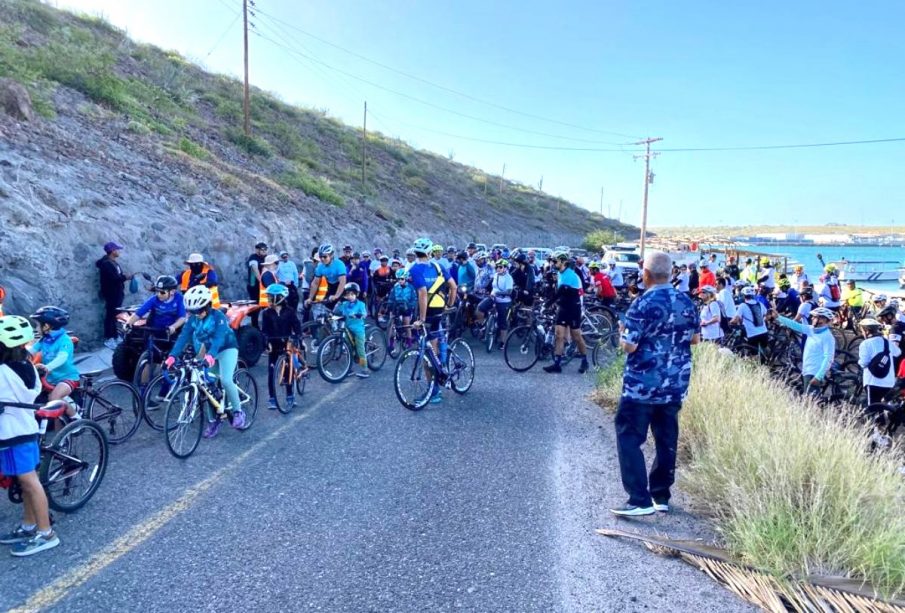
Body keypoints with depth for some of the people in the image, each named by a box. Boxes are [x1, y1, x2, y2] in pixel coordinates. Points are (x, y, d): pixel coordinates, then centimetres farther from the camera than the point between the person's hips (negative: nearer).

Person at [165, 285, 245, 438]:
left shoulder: (218, 316, -24)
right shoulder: (192, 319, -8)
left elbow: (219, 338, -37)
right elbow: (183, 337, -15)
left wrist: (211, 355, -53)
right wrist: (172, 356, -29)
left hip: (227, 349, -6)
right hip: (210, 353, 6)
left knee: (225, 380, -26)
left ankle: (238, 412, -8)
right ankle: (213, 421, 14)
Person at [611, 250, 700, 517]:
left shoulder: (643, 303, -16)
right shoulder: (686, 301, 4)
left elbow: (629, 346, -17)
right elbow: (695, 339, 14)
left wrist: (624, 332, 2)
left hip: (642, 385, -7)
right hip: (675, 384, 7)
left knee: (630, 438, 1)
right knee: (667, 439, 14)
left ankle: (640, 500, -2)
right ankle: (661, 495, 23)